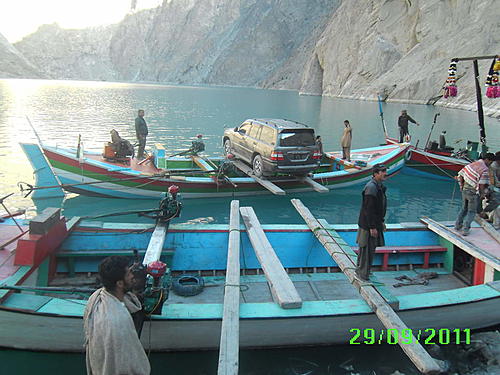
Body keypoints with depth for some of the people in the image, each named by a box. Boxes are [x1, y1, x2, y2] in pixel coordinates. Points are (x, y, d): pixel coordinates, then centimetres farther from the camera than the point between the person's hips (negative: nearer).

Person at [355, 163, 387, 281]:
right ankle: (364, 274, 10)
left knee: (371, 248, 19)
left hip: (375, 224, 10)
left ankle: (360, 270, 33)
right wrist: (372, 227, -22)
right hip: (368, 225, -10)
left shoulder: (380, 186, 11)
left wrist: (382, 222, 21)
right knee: (367, 249, -1)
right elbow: (368, 209, -24)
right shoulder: (371, 187, -22)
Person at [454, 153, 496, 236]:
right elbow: (482, 185, -24)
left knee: (464, 209, 24)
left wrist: (462, 187, 13)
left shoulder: (471, 164, 3)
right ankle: (465, 229, 10)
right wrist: (482, 195, -9)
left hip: (465, 191, 6)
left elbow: (460, 176, 6)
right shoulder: (485, 170, -19)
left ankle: (458, 225, 31)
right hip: (474, 193, -6)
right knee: (472, 211, 10)